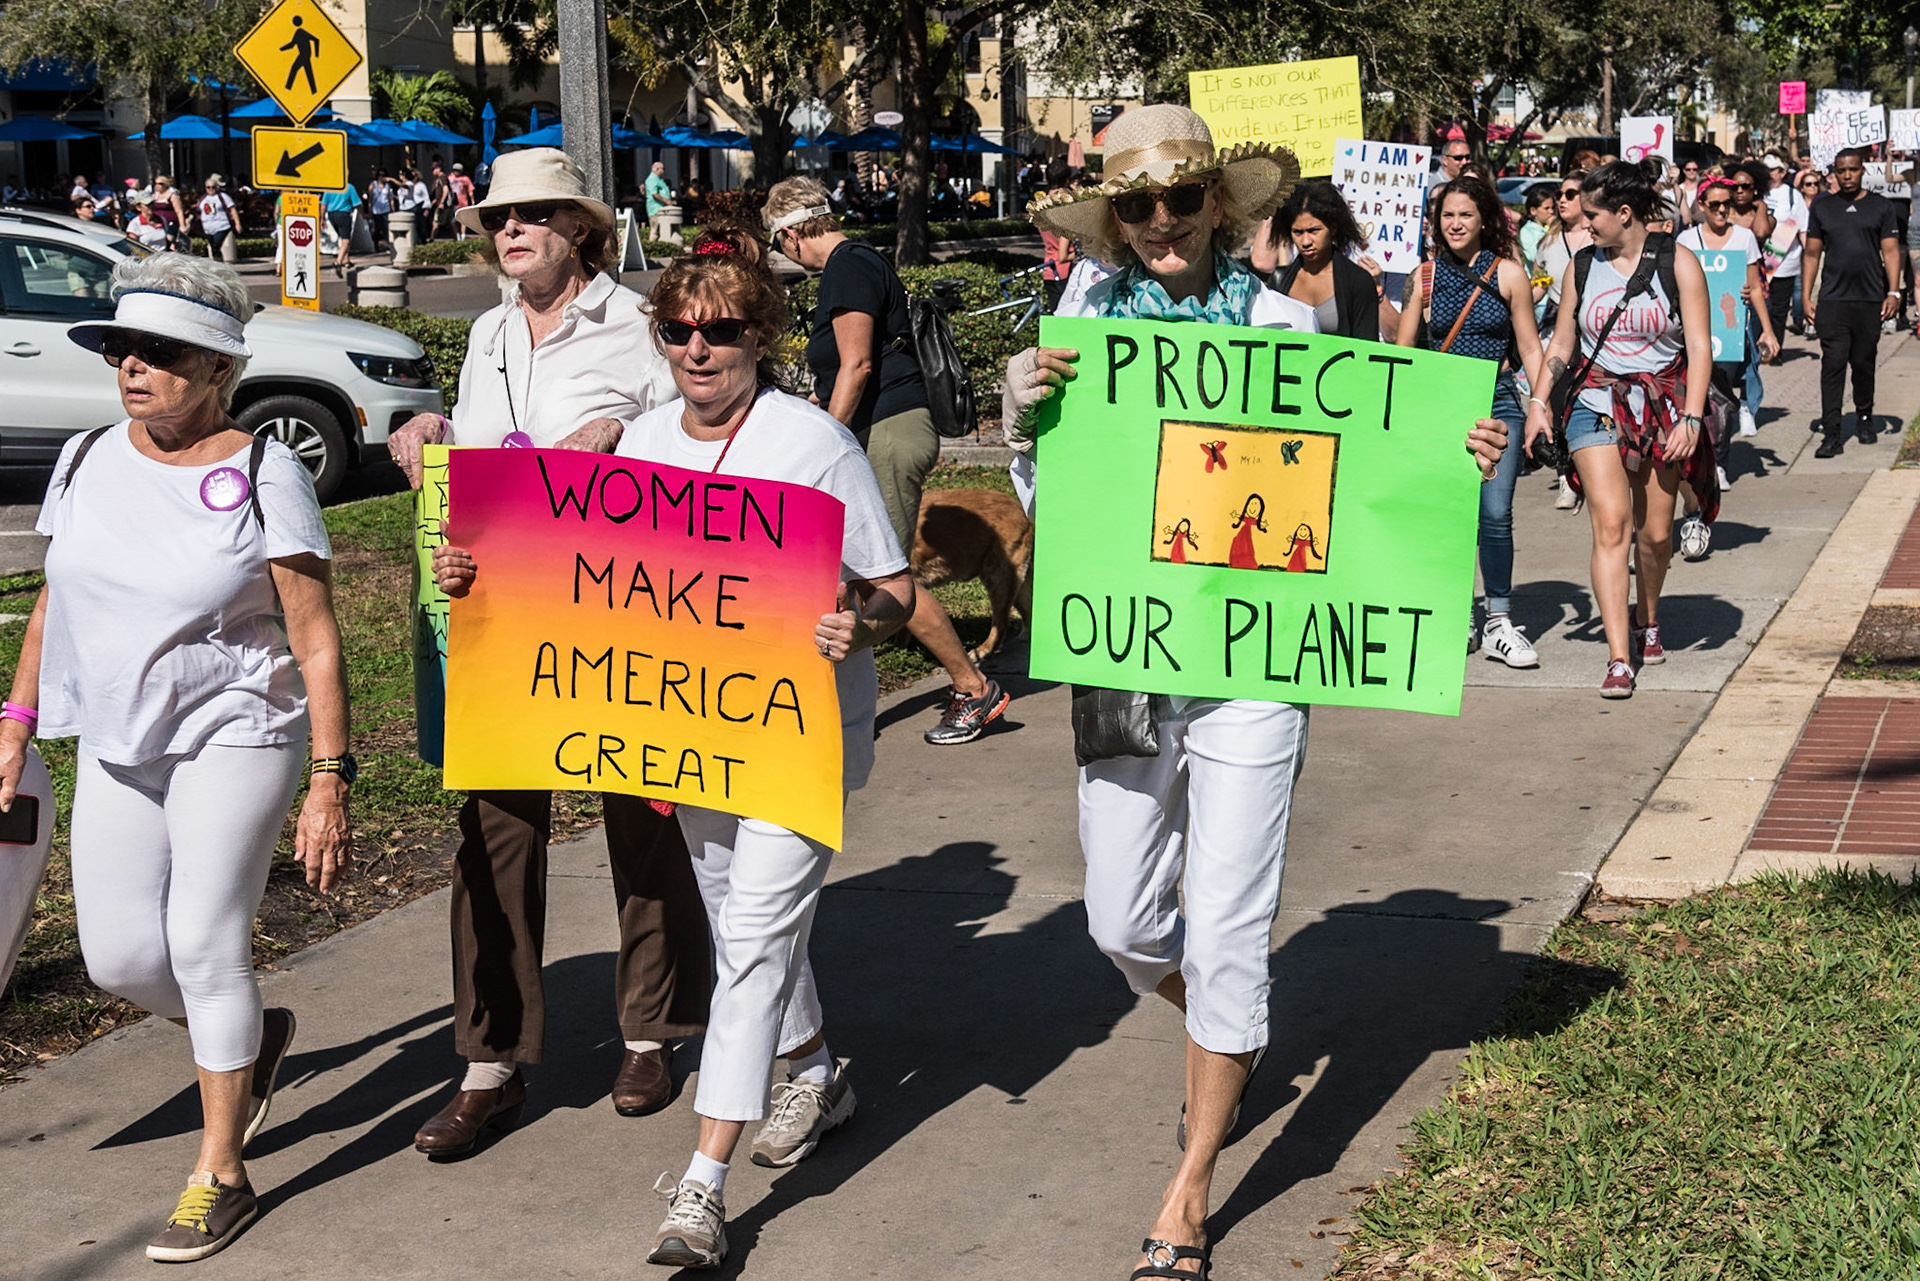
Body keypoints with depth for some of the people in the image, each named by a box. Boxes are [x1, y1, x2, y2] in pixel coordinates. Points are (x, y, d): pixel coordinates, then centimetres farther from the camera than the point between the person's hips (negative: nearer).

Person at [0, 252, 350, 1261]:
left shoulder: (262, 476, -13)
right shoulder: (86, 463, 3)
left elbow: (315, 641, -13)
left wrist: (330, 783, -17)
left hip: (234, 735, -5)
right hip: (117, 743, 6)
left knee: (202, 941, -6)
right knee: (118, 957, 5)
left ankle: (220, 1172, 10)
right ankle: (252, 1038, 36)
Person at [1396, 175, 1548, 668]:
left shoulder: (1508, 273, 3)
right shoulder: (1425, 276, 7)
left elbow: (1530, 348, 6)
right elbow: (1402, 351, 11)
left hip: (1498, 402, -2)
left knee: (1495, 513, -9)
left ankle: (1499, 622, 1)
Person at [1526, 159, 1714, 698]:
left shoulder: (1678, 263, -1)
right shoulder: (1582, 267, 7)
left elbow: (1700, 347, -4)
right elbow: (1561, 343, 14)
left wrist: (1690, 417, -12)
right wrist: (1538, 400, 3)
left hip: (1662, 404, -1)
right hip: (1596, 404, 1)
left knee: (1655, 532, 7)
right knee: (1611, 524, -14)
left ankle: (1647, 622, 36)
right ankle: (1618, 659, -17)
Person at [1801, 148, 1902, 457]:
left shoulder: (1881, 206, 7)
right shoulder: (1822, 208, 9)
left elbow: (1890, 251, 3)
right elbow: (1811, 253, 10)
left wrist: (1893, 292, -7)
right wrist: (1806, 296, 3)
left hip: (1870, 302, 0)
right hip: (1832, 301, 0)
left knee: (1864, 364, 9)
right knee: (1833, 364, -7)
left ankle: (1864, 418, 30)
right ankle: (1832, 434, -9)